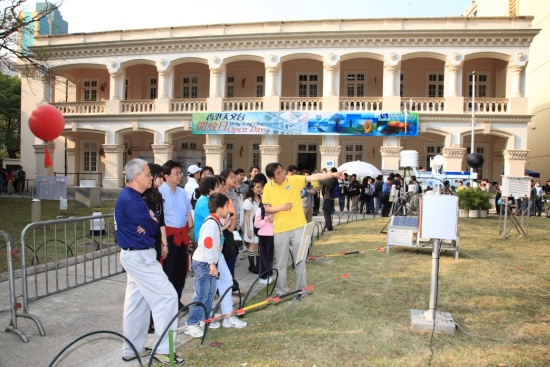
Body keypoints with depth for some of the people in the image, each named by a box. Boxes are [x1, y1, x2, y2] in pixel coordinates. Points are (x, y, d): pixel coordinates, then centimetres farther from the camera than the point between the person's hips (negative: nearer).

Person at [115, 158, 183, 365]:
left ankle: (132, 349, 26)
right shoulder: (130, 199, -21)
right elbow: (152, 228, -19)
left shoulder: (132, 197, 12)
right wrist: (152, 222, 2)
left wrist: (150, 222, -11)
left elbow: (152, 221, 10)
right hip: (139, 256, -11)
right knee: (167, 296, -8)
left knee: (136, 302, 16)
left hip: (135, 255, 11)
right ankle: (163, 350, 0)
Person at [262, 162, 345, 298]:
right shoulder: (268, 187, -3)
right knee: (281, 263, 11)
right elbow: (267, 209, 1)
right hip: (280, 230, 1)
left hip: (298, 227, -1)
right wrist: (280, 207, -17)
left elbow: (313, 177, -17)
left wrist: (333, 174, -28)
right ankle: (281, 291, 26)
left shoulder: (294, 180, -6)